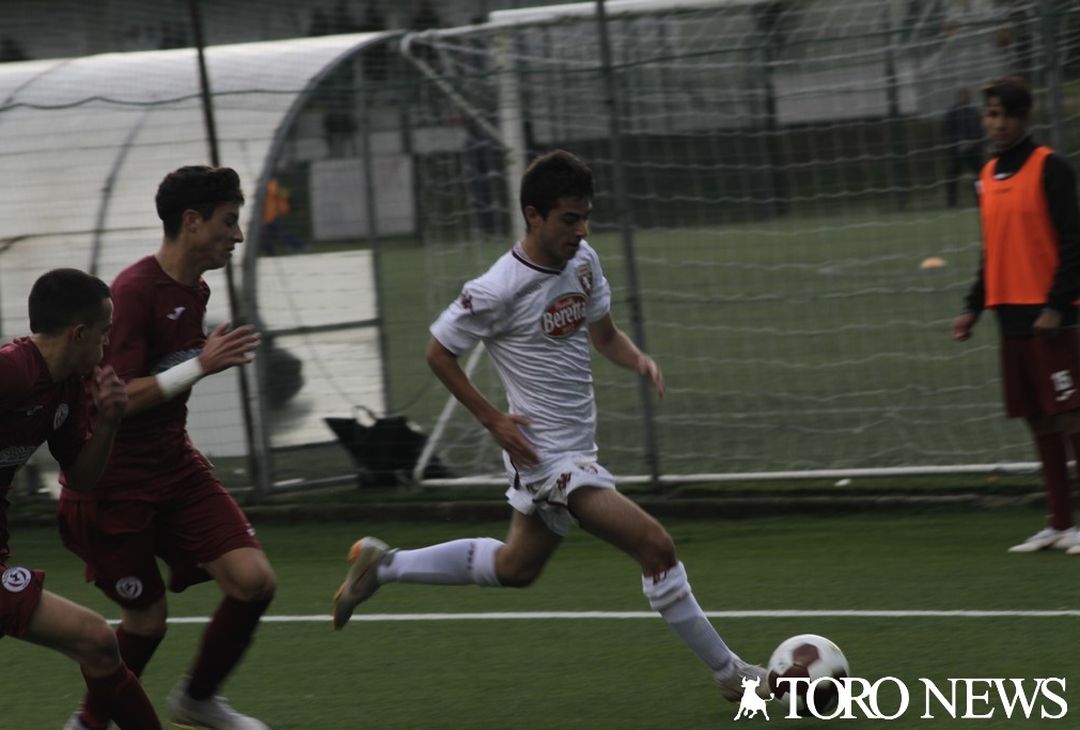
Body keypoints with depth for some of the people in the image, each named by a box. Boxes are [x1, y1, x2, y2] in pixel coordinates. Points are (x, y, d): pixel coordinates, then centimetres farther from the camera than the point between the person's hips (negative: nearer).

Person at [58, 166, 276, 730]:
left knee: (254, 580, -7)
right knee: (146, 618, 1)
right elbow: (112, 399, -26)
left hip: (173, 466, 8)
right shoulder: (134, 291, -21)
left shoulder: (195, 291, 6)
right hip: (112, 484, -8)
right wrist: (201, 366, -28)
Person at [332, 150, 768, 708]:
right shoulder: (500, 291, -20)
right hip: (548, 457, -9)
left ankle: (381, 564, 38)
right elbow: (438, 353, -7)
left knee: (515, 567, 26)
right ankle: (729, 674, -4)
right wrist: (493, 419, -12)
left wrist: (638, 359, -6)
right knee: (656, 547, -14)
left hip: (578, 448, 9)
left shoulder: (583, 261, 1)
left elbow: (603, 333, 16)